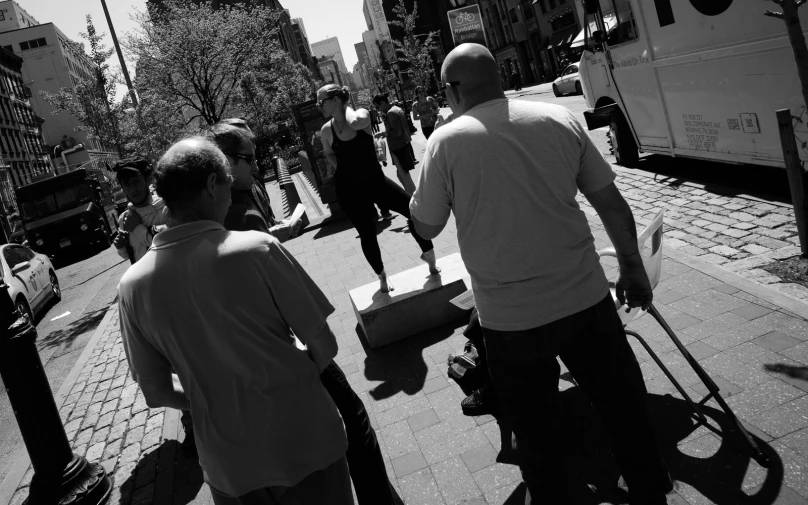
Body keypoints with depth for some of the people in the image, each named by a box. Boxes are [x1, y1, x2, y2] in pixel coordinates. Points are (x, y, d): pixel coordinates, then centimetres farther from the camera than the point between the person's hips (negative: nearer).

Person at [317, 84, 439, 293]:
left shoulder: (361, 114, -10)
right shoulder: (327, 130, -4)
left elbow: (355, 123, -36)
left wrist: (348, 109, -17)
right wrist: (346, 170, 5)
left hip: (375, 180, -1)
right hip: (349, 189, 1)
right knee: (367, 235, 5)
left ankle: (429, 255, 15)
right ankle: (382, 276, 30)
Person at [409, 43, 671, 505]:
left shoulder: (447, 141, -9)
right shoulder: (560, 119, -1)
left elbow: (426, 228, 1)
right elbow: (613, 205, 3)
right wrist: (633, 268, 15)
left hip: (510, 317, -2)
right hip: (586, 297, 3)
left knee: (537, 429, 17)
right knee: (624, 406, 21)